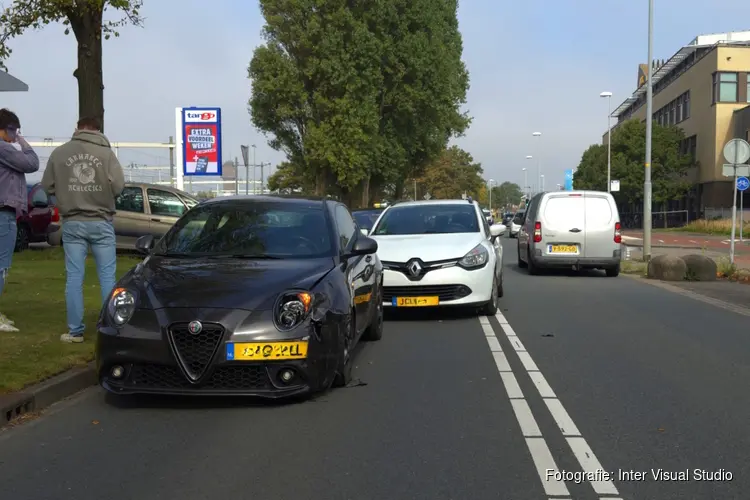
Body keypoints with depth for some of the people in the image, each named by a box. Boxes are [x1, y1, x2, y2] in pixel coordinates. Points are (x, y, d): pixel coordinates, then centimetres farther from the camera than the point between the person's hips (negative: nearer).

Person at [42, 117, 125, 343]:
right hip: (101, 222, -1)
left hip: (72, 224, 1)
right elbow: (119, 185, -11)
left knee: (74, 277, 6)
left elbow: (47, 186, 3)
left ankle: (75, 331, 8)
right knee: (107, 276, 5)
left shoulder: (59, 153, 0)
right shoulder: (106, 152, -5)